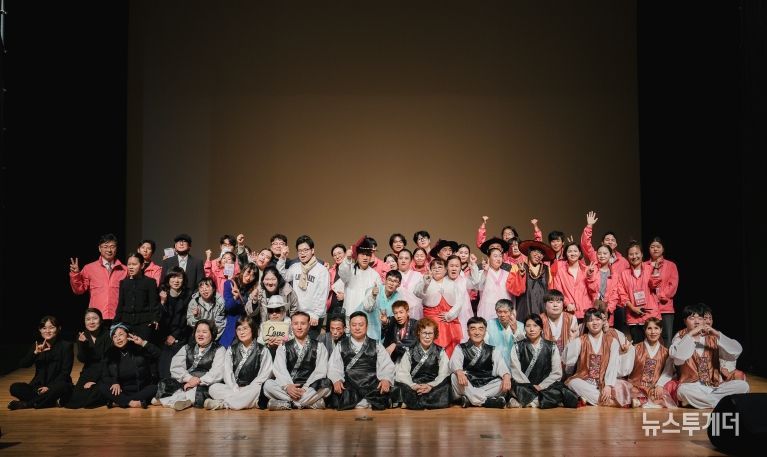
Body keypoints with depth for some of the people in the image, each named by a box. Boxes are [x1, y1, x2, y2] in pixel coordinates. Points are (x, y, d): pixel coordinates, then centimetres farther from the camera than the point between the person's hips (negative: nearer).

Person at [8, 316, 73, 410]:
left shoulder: (66, 346, -3)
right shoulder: (37, 345, 10)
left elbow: (65, 372, -9)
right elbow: (23, 365, -4)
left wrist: (50, 387, -22)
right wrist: (35, 352, -22)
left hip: (57, 385, -4)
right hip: (39, 386, 4)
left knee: (61, 387, -37)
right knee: (15, 387, -19)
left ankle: (26, 404, -22)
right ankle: (50, 401, -23)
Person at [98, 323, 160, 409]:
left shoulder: (140, 349, -5)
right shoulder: (110, 355, 6)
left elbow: (159, 355, -19)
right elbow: (105, 376, 4)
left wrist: (143, 343, -29)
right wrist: (114, 383, -17)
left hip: (141, 391, -3)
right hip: (121, 392, 3)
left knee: (156, 387, -31)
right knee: (101, 386, -20)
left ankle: (119, 401, -30)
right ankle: (130, 402, -32)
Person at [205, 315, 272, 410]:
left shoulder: (262, 351, 8)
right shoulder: (231, 350, 16)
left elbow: (264, 375, -1)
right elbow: (227, 372, 5)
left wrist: (248, 389, -14)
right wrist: (235, 390, -12)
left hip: (252, 389, -2)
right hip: (233, 388, 3)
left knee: (257, 390, -37)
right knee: (213, 388, -24)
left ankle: (222, 404, -34)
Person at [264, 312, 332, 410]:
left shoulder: (319, 347, 11)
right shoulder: (283, 348, 15)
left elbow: (320, 371, -2)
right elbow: (279, 370, 0)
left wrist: (305, 388, -18)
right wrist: (287, 386, -21)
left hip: (310, 388, -1)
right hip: (287, 388, 1)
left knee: (325, 385, -31)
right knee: (268, 385, -27)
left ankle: (287, 403, -26)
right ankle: (311, 402, -28)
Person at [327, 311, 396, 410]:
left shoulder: (376, 346, 19)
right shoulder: (340, 346, 19)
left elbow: (386, 366, 7)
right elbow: (334, 367, 7)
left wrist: (386, 379, -15)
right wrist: (336, 380, -14)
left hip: (372, 387, 0)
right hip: (348, 387, 0)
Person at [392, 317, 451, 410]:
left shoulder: (440, 352, 12)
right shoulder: (410, 352, 11)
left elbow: (444, 374, -2)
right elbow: (402, 373, -2)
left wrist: (431, 386, -19)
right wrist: (413, 386, -21)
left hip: (434, 387, 1)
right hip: (413, 388, -1)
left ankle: (412, 402, -24)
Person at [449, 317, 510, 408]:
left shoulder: (493, 350, 14)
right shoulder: (460, 348, 9)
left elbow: (501, 366, -4)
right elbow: (454, 363, -11)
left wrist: (506, 376, -28)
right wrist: (459, 372, -36)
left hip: (487, 386, 2)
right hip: (467, 387, -1)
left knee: (506, 382, -25)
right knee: (455, 377, -30)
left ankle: (468, 399, -27)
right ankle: (487, 401, -30)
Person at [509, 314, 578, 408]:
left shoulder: (552, 347, 9)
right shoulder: (518, 347, 8)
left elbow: (557, 373, 3)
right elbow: (516, 372, -1)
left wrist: (541, 386, -9)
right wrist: (532, 387, -13)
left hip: (546, 386, 2)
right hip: (525, 386, -1)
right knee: (518, 389, -37)